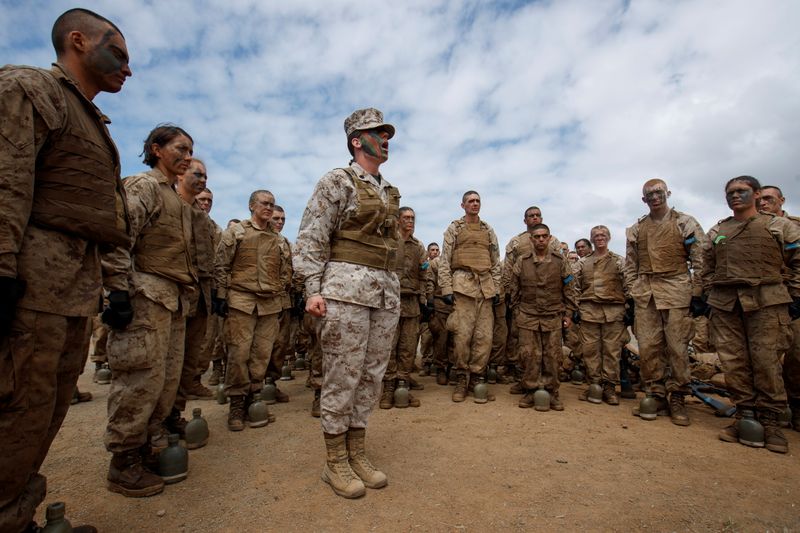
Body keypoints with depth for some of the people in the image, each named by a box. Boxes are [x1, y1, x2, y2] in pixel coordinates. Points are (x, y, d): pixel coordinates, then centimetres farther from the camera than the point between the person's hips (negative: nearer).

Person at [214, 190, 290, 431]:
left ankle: (252, 398, 21)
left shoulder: (280, 240, 15)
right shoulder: (235, 232, 4)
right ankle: (236, 404, 11)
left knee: (262, 354, 6)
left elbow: (286, 271, 19)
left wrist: (276, 292, 10)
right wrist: (221, 295, -5)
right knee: (239, 352, -3)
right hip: (241, 301, -4)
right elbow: (221, 266, 0)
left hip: (270, 305, 4)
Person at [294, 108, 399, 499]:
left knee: (372, 375, 9)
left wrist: (395, 290, 18)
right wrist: (313, 288, -15)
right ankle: (335, 462, 15)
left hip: (386, 291, 7)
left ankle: (356, 453, 24)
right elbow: (310, 238, -6)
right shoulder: (337, 181, 1)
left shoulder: (390, 192, 21)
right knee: (342, 376, -1)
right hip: (346, 287, -7)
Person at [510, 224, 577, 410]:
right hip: (528, 316, 0)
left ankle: (551, 392, 18)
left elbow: (569, 289, 6)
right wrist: (517, 310, 8)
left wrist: (568, 314, 3)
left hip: (553, 316, 0)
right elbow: (513, 288, 9)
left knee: (552, 356, 5)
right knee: (529, 355, 2)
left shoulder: (560, 261, 2)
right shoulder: (521, 262, 2)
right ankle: (530, 390, 15)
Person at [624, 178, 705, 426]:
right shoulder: (635, 230, 13)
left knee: (677, 346, -2)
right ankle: (657, 395, 14)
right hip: (644, 293, 3)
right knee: (648, 347, 2)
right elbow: (630, 265, 14)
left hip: (676, 291, -3)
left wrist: (697, 292, -5)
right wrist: (631, 294, 8)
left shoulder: (685, 223, 5)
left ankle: (677, 399, 11)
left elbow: (700, 261, 1)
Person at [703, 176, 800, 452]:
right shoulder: (716, 231, 16)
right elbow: (708, 268, 18)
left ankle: (769, 419, 9)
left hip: (766, 302, -3)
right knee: (733, 361, 2)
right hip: (724, 304, 3)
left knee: (766, 360, -3)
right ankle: (744, 413, 13)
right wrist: (708, 296, 11)